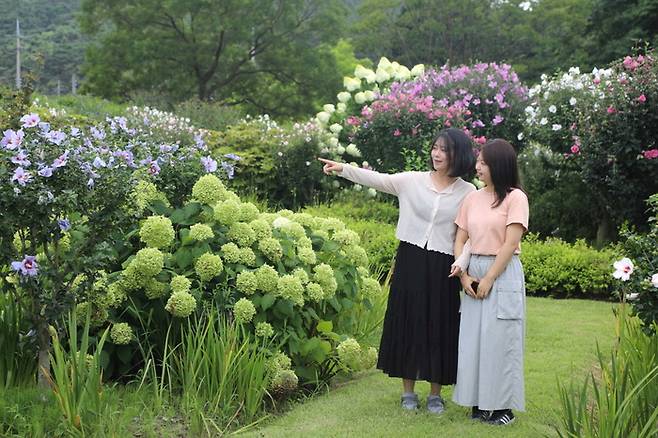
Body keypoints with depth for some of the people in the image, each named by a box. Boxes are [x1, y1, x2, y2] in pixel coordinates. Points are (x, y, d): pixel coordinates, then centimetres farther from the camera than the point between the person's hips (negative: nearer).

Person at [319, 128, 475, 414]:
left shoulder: (468, 193, 1)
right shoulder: (412, 181, 2)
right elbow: (377, 180, -9)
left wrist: (461, 261, -18)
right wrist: (343, 169, -23)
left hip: (441, 268, -1)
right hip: (410, 261, 1)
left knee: (438, 326, 6)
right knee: (407, 322, 6)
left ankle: (435, 393, 20)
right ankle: (408, 391, 20)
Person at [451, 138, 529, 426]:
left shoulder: (515, 197, -6)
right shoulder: (472, 198, 9)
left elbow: (511, 244, -12)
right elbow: (460, 240, 9)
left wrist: (489, 279, -13)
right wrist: (464, 275, -4)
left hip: (503, 274, -5)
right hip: (474, 271, 5)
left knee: (500, 338, -2)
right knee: (473, 338, 6)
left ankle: (503, 405, 7)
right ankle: (480, 402, 15)